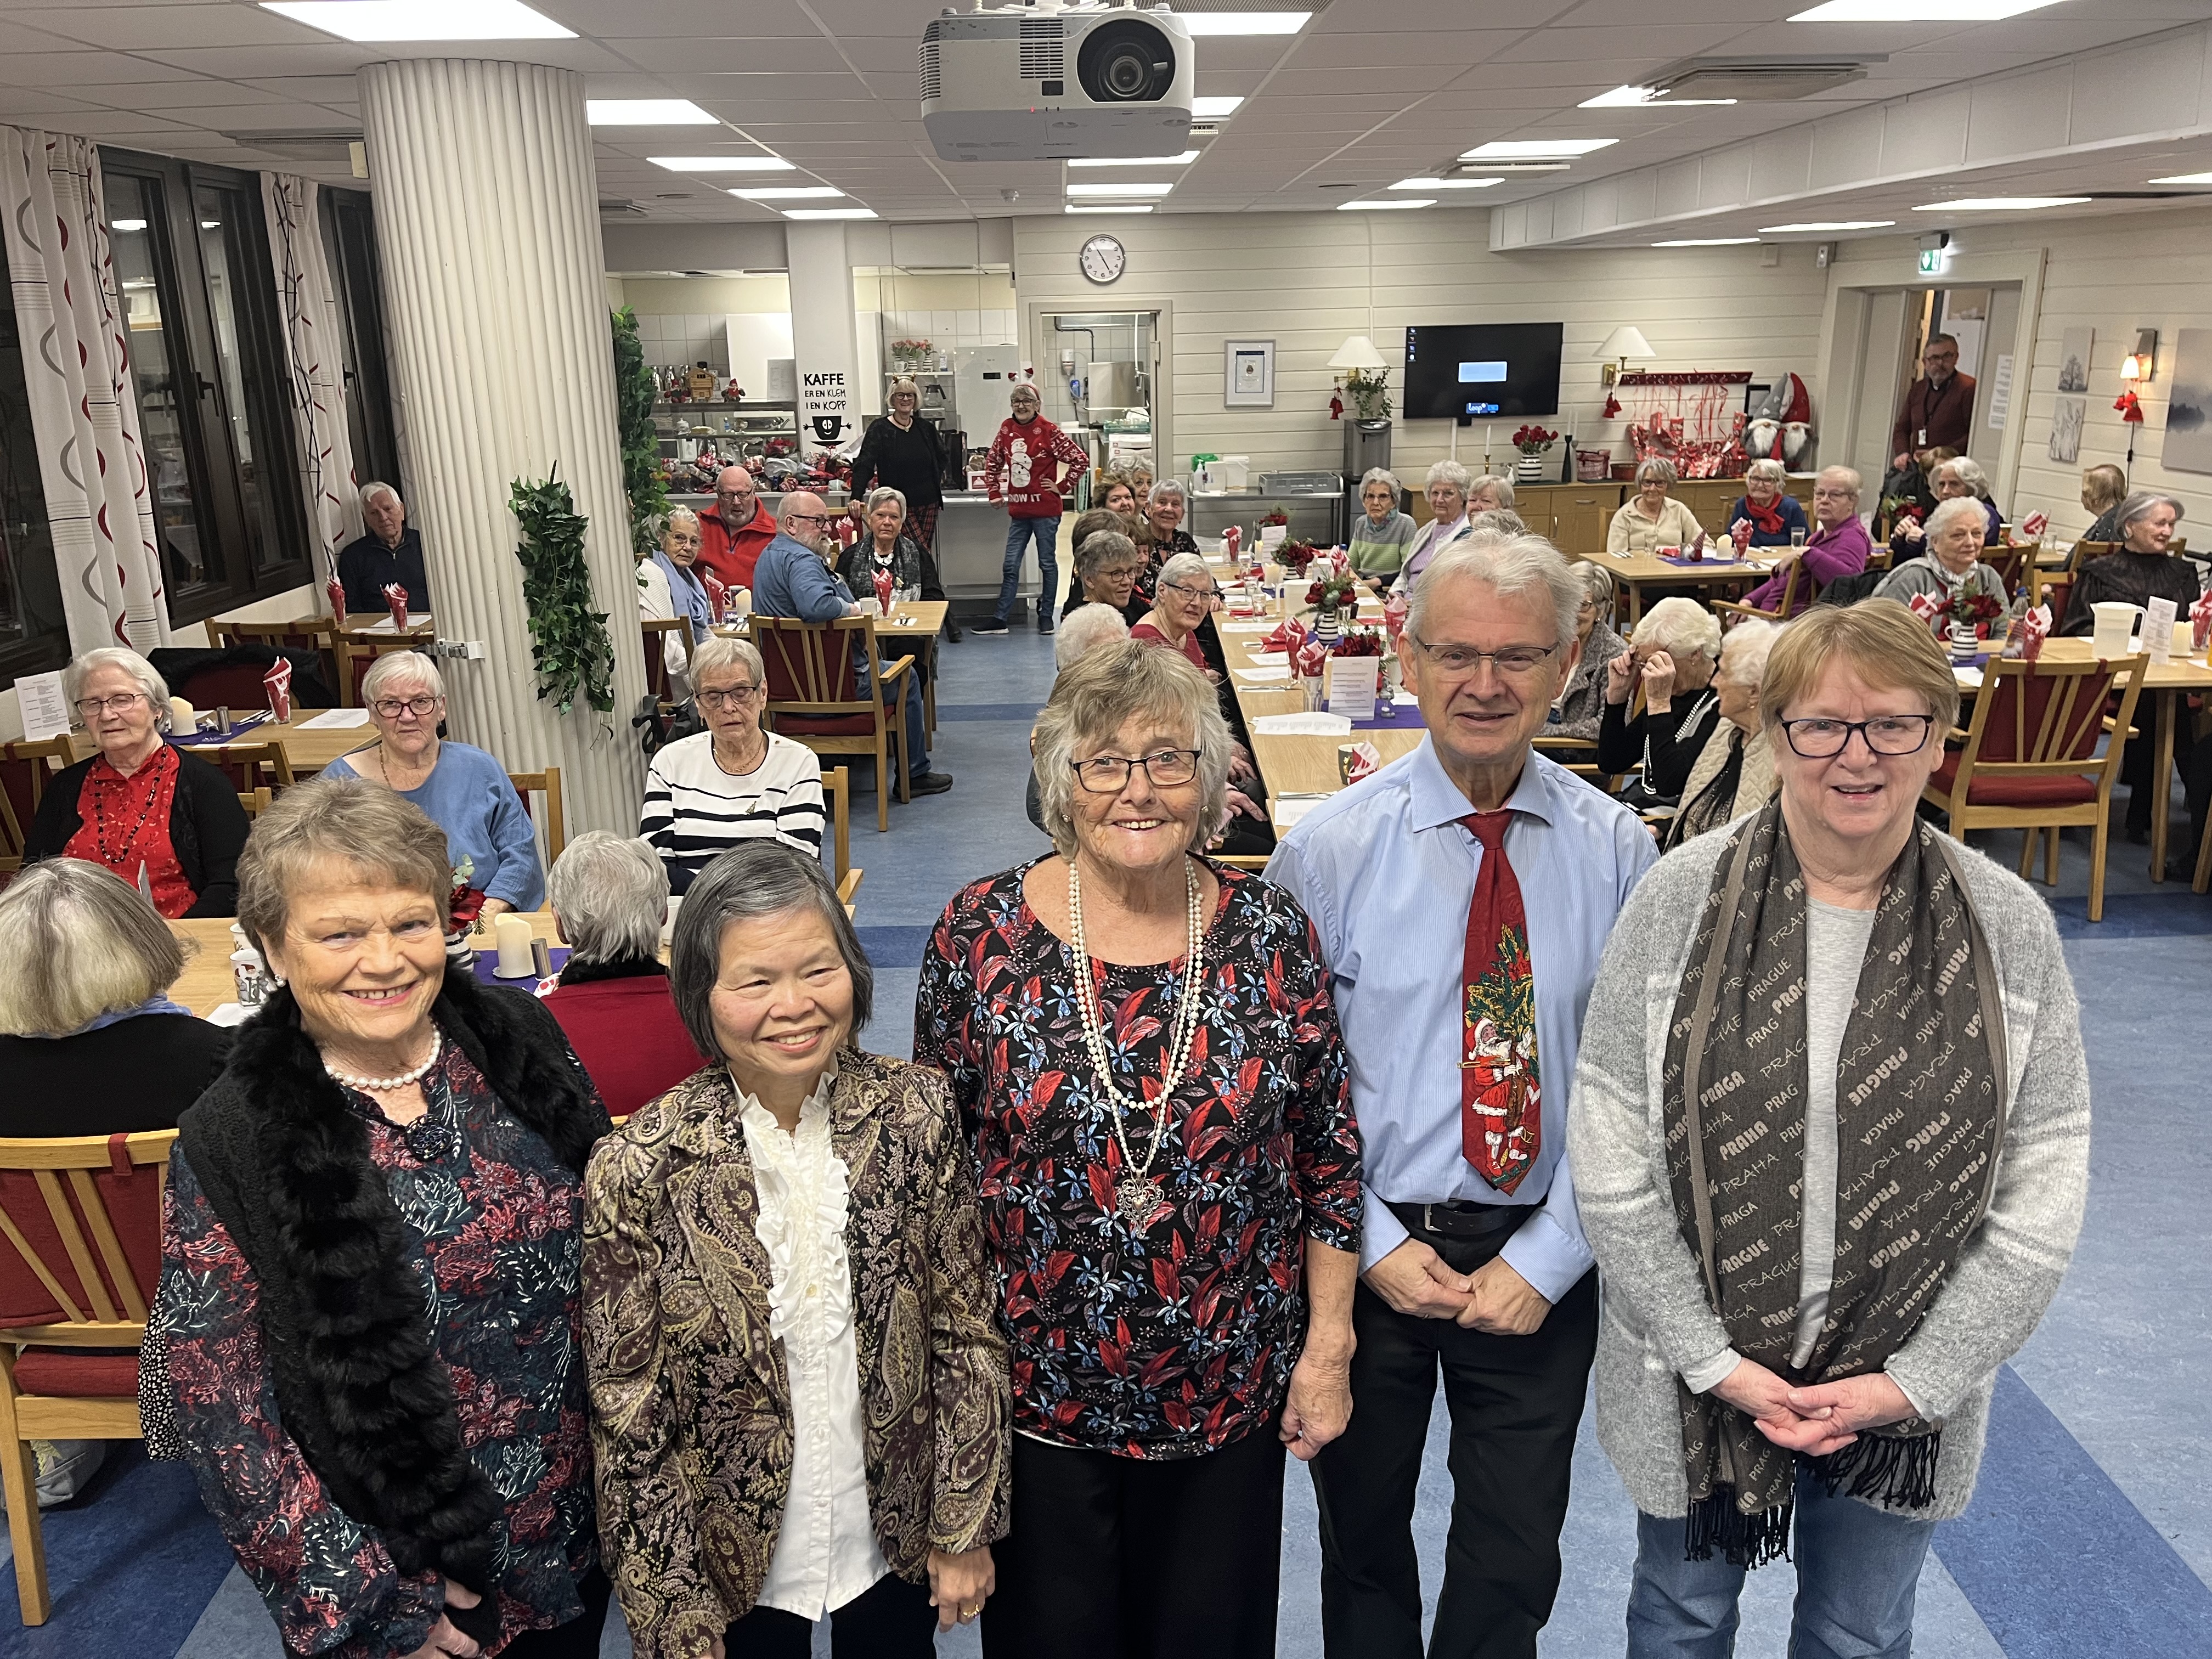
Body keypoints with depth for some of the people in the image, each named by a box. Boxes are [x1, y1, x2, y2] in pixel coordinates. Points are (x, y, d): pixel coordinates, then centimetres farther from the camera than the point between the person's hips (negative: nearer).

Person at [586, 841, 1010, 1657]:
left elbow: (966, 1333, -5)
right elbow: (629, 1425, -13)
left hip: (897, 1536, 2)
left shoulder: (916, 1111, -14)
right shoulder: (639, 1172, -21)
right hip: (734, 1567, -2)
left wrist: (966, 1527, -2)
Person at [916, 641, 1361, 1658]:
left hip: (1232, 1381, 1)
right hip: (1035, 1383, -1)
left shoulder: (1272, 933, -8)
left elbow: (1327, 1154, 0)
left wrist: (1328, 1347, 0)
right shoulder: (981, 932, -11)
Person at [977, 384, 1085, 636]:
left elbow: (1080, 459, -11)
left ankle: (1046, 616, 17)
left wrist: (1062, 487, -8)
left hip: (1045, 510, -5)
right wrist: (994, 491, 11)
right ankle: (1000, 619, 10)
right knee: (1011, 566, 7)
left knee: (1047, 563, 7)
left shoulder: (1048, 431, -10)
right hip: (1018, 510, 5)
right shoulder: (1007, 428, 6)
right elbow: (992, 462, 19)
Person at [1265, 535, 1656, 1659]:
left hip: (1543, 1263, 1)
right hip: (1370, 1249, 0)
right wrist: (1373, 1246, -11)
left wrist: (1547, 1259, -11)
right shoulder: (1329, 848, -11)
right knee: (1363, 1540, 20)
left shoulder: (1614, 849, -7)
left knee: (1515, 1565, 17)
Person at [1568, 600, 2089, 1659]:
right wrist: (1713, 1360, -14)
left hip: (1904, 1393, 1)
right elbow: (1609, 1154, -12)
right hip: (1694, 1380, -1)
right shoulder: (1682, 898, -13)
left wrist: (1920, 1379, -11)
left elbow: (2042, 1184, -6)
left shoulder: (2009, 925, -8)